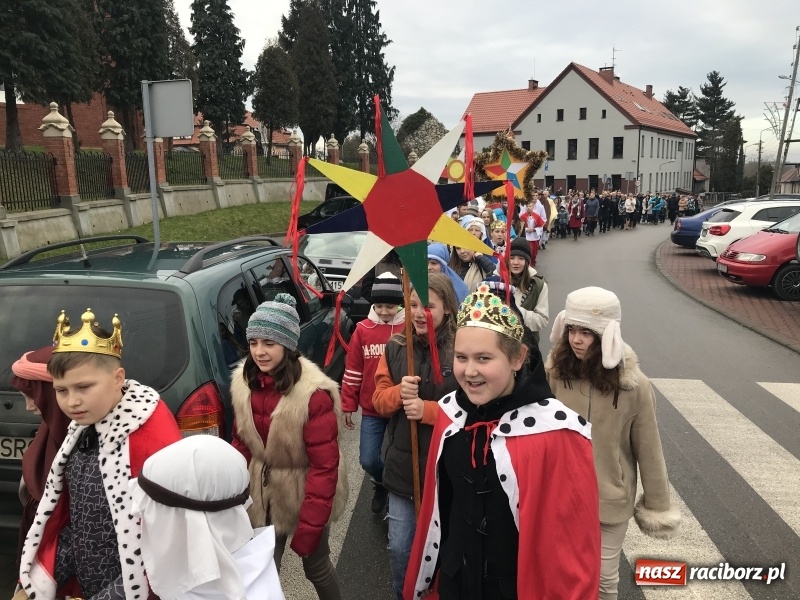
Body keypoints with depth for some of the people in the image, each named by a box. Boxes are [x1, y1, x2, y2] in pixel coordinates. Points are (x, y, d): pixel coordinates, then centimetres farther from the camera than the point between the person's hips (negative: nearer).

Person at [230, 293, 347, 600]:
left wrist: (308, 529, -22)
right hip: (262, 496, 5)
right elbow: (241, 442, 5)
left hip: (305, 496, -4)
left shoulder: (313, 393, -27)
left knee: (316, 567, 18)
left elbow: (325, 466, -24)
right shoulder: (244, 382, -7)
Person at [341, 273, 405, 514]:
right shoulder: (363, 329, -2)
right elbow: (353, 371, 4)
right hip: (371, 410, 2)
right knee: (369, 460, 3)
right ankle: (381, 484, 36)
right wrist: (348, 405, 5)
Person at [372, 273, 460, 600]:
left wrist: (427, 409, -25)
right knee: (399, 549, 15)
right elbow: (379, 399, 3)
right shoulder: (395, 347, 2)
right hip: (401, 465, 4)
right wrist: (399, 393, -19)